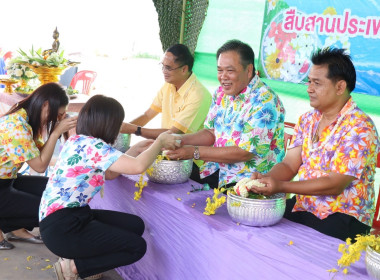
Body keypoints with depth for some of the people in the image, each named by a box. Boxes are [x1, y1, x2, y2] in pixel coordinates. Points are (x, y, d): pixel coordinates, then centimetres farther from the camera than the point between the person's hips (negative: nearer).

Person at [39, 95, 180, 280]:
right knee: (137, 247, -3)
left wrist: (135, 150, 16)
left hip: (73, 216, 10)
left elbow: (109, 173, 21)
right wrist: (160, 142, -11)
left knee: (135, 225, 9)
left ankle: (78, 261, 7)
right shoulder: (91, 145, -21)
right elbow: (138, 166, -29)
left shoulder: (79, 142, 9)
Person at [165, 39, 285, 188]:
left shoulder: (264, 101, -19)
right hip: (218, 169, 8)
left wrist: (195, 152, -21)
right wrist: (180, 140, -6)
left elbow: (245, 152, -22)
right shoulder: (221, 93, 8)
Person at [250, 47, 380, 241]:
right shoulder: (307, 120, 9)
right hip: (301, 209, 6)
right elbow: (289, 165, 5)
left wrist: (281, 186, -25)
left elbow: (335, 185, -21)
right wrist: (265, 178, -17)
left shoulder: (359, 127, -15)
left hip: (341, 219, -6)